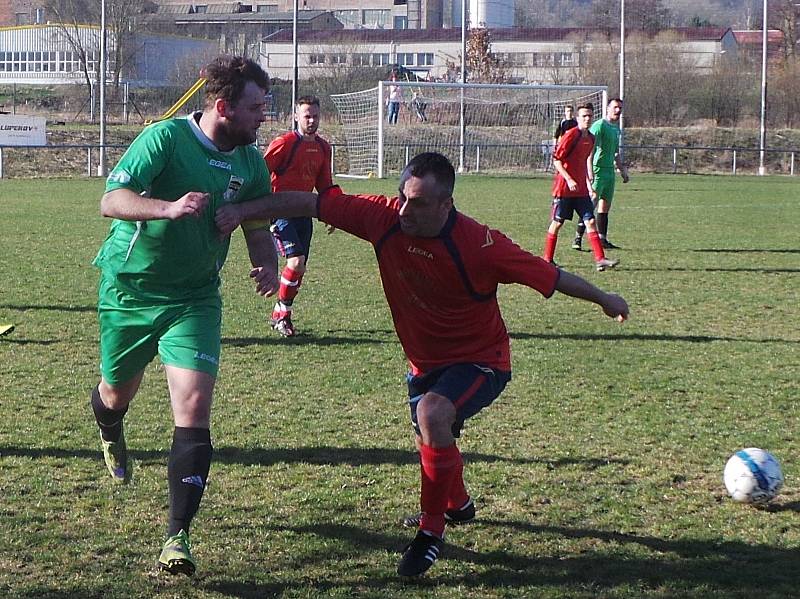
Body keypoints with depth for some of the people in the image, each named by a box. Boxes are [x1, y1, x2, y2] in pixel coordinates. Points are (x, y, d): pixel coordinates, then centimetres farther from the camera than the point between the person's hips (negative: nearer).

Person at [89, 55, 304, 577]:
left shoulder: (251, 162, -2)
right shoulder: (165, 137, -18)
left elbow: (258, 227, 10)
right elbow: (111, 201, -26)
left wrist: (267, 264, -13)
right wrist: (169, 207, -44)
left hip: (194, 298, 2)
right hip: (130, 289, -2)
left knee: (194, 407, -15)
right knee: (117, 391, 18)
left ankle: (178, 537, -15)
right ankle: (111, 436, 59)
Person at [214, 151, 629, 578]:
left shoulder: (480, 245, -30)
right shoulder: (384, 218, -20)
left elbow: (547, 275, -19)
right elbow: (313, 205, -15)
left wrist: (603, 299, -7)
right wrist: (243, 211, -20)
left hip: (480, 360, -6)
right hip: (425, 361, 6)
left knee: (433, 414, -33)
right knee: (430, 442, 24)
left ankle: (431, 531, -16)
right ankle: (457, 504, 59)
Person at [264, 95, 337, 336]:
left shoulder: (323, 147, 11)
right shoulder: (284, 143, -11)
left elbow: (325, 185, 21)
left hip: (303, 212, 7)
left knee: (299, 267, 8)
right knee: (296, 261, -19)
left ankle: (282, 315, 23)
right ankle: (282, 312, -1)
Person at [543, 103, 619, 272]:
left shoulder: (591, 138, 10)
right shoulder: (571, 135, -12)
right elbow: (556, 159, -14)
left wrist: (588, 182, 21)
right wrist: (569, 180, -21)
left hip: (581, 188, 7)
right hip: (564, 187, -7)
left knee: (590, 221, -2)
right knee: (557, 223, 2)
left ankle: (600, 259, -5)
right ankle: (547, 259, 13)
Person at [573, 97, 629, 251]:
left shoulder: (616, 129, 18)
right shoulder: (599, 126, -10)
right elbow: (590, 150, -17)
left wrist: (622, 171, 27)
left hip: (610, 171, 9)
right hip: (598, 170, -9)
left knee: (605, 207, 10)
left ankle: (602, 240, 14)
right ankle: (577, 239, -10)